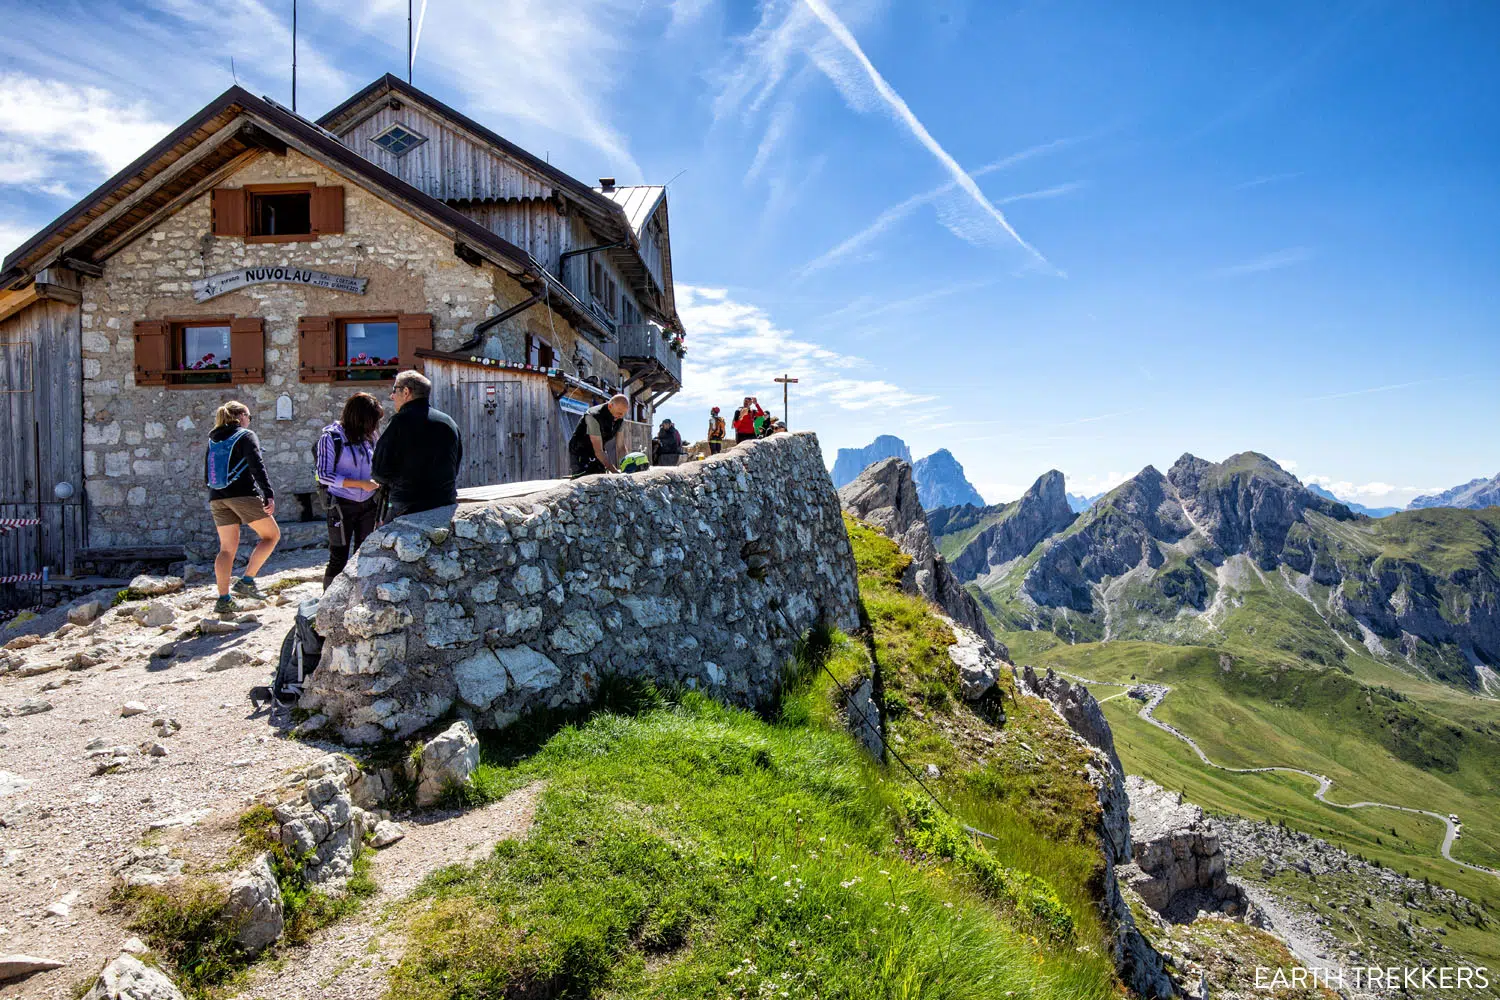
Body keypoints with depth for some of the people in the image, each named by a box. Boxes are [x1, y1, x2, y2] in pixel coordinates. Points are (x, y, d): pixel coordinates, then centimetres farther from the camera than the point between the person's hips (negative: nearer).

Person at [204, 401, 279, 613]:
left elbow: (206, 475, 21)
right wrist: (269, 494, -18)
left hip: (217, 499, 7)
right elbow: (257, 466, -13)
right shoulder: (246, 436, -2)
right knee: (271, 535, 4)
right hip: (243, 494, -7)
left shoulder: (213, 441, 19)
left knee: (227, 548, 10)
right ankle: (246, 581, -7)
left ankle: (223, 599, 7)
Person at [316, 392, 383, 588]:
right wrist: (360, 483, -19)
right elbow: (324, 475, -12)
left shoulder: (367, 436, 6)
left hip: (368, 504, 5)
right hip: (342, 505, -5)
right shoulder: (331, 437, -9)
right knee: (338, 559, 0)